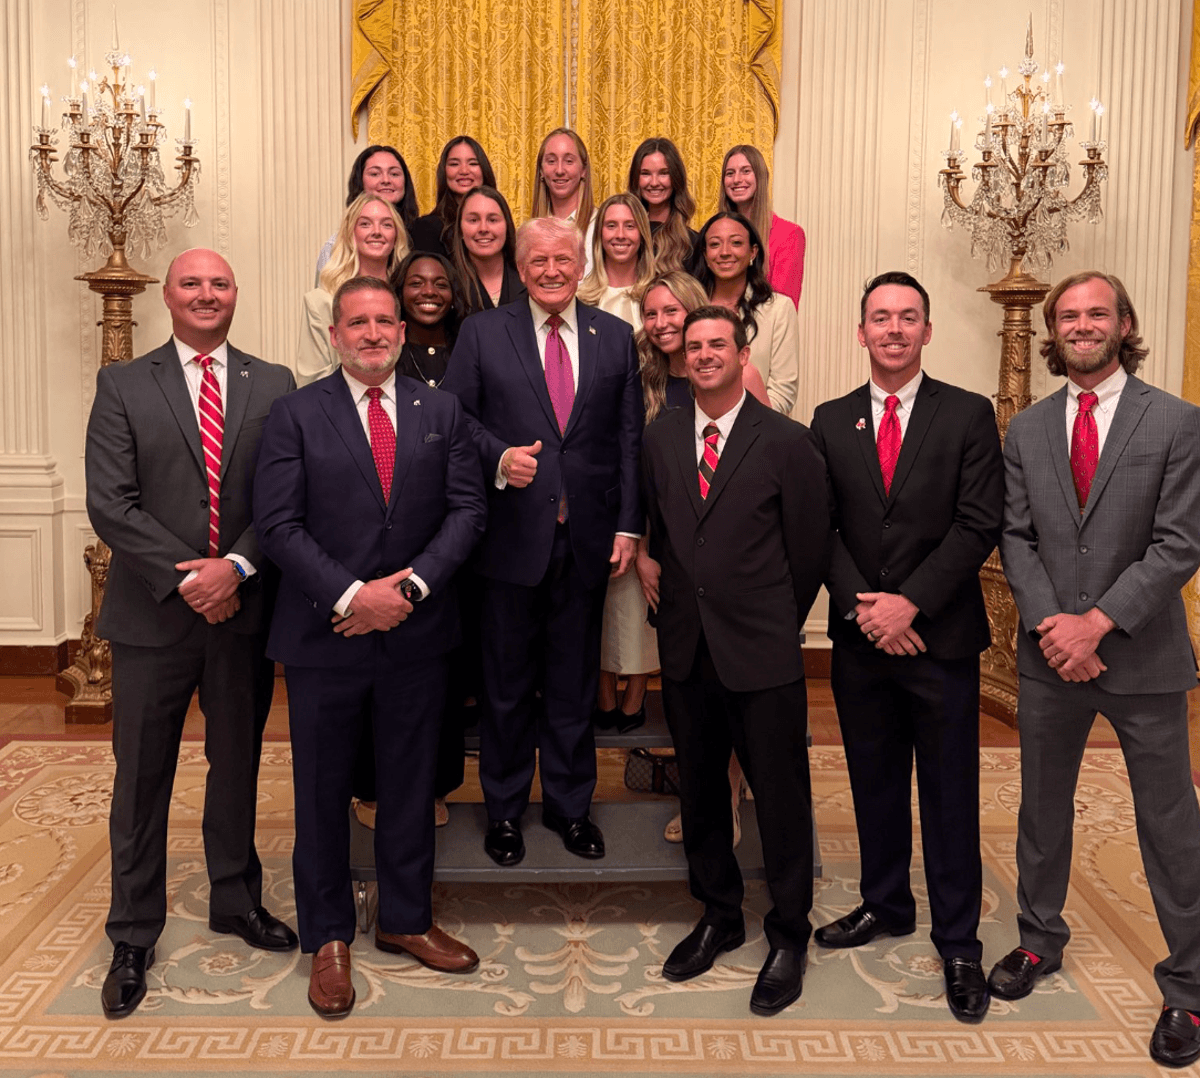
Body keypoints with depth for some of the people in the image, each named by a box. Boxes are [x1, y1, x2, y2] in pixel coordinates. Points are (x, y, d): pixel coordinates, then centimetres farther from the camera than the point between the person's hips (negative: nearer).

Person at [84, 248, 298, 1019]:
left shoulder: (274, 385, 5)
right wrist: (185, 579, -15)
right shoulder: (123, 386, 1)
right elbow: (110, 504, -7)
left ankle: (237, 901, 36)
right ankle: (133, 938, 24)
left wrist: (237, 567, -16)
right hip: (155, 611, -1)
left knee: (238, 765, 16)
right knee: (141, 778, 7)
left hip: (246, 609, 2)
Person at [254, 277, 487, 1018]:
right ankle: (329, 938, 27)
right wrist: (350, 595, -18)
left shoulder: (442, 413, 6)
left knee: (411, 785, 14)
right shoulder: (297, 415, -1)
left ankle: (407, 921, 32)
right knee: (323, 792, 9)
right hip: (325, 635, -2)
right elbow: (278, 523, -8)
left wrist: (412, 583, -14)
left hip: (416, 633, 2)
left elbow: (468, 509, 0)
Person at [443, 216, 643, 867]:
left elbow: (630, 438, 6)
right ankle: (504, 808, 28)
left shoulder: (615, 337, 8)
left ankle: (570, 806, 30)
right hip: (510, 537, -1)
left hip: (588, 538, 2)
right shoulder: (482, 333, 3)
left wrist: (628, 525, 1)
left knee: (575, 683, 13)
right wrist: (498, 457, -17)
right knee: (507, 684, 10)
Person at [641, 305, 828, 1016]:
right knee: (699, 791, 16)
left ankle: (789, 936, 24)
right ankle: (719, 918, 35)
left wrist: (773, 626, 5)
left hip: (761, 653, -4)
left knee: (781, 795, 6)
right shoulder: (660, 439, 7)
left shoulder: (788, 442, -6)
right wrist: (679, 608, 8)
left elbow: (810, 551, -1)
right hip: (685, 650, 5)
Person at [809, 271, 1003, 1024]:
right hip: (861, 641, 3)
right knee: (875, 784, 15)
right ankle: (886, 905, 34)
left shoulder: (969, 415, -1)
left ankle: (959, 942, 20)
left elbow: (979, 525, -8)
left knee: (950, 793, 6)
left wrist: (908, 603, -15)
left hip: (941, 637, -2)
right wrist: (864, 606, -10)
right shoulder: (831, 421, 6)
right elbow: (821, 528, 3)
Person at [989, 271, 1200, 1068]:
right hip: (1051, 654, 3)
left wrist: (1099, 621, -18)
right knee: (1042, 810, 17)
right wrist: (1052, 625, -12)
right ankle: (1040, 940, 37)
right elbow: (1017, 539, 2)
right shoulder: (1026, 431, 5)